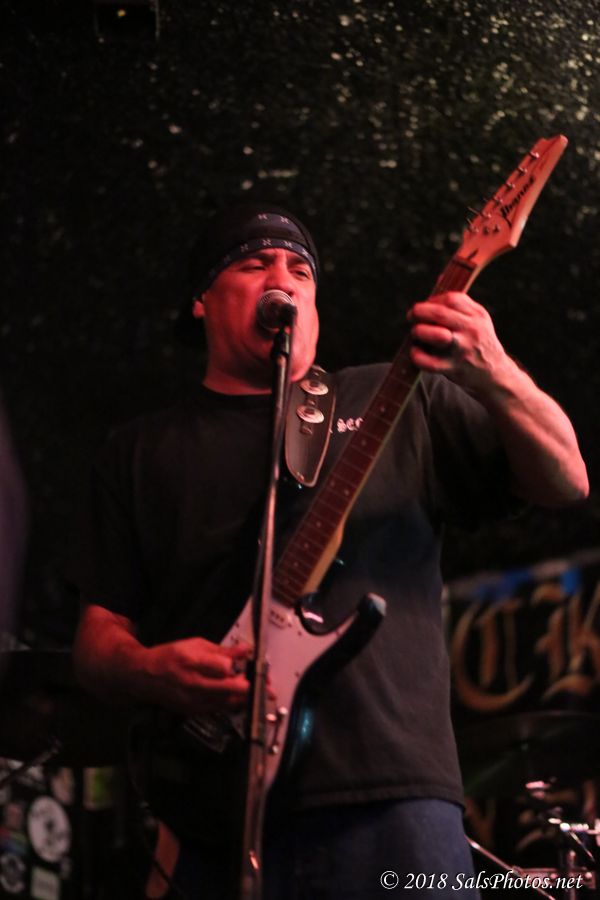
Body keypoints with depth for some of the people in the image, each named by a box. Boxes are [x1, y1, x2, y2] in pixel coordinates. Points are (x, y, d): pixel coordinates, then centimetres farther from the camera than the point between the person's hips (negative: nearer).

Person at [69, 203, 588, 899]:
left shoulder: (400, 402, 15)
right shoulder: (142, 451, 17)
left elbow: (565, 481, 6)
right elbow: (98, 636, 12)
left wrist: (493, 376, -12)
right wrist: (150, 671, -11)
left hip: (391, 797, 0)